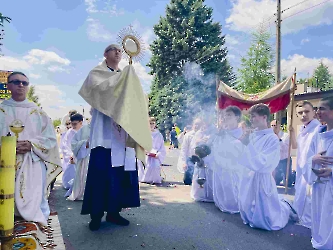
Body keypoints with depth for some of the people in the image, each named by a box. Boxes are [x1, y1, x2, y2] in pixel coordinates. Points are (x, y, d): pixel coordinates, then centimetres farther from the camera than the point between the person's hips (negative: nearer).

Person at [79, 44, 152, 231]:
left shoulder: (127, 77, 23)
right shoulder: (96, 73, 9)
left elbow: (135, 99, 15)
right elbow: (97, 87, -13)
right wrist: (121, 77, -10)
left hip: (124, 130, 5)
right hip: (104, 129, -5)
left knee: (122, 170, 1)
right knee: (101, 170, -9)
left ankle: (113, 211, 10)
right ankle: (96, 214, 0)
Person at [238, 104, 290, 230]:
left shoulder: (272, 138, -15)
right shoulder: (252, 136, 3)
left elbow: (261, 163, -21)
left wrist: (248, 145, -24)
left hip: (262, 179, -6)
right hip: (248, 178, 6)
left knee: (265, 221, 6)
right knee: (248, 217, 18)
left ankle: (286, 207, 35)